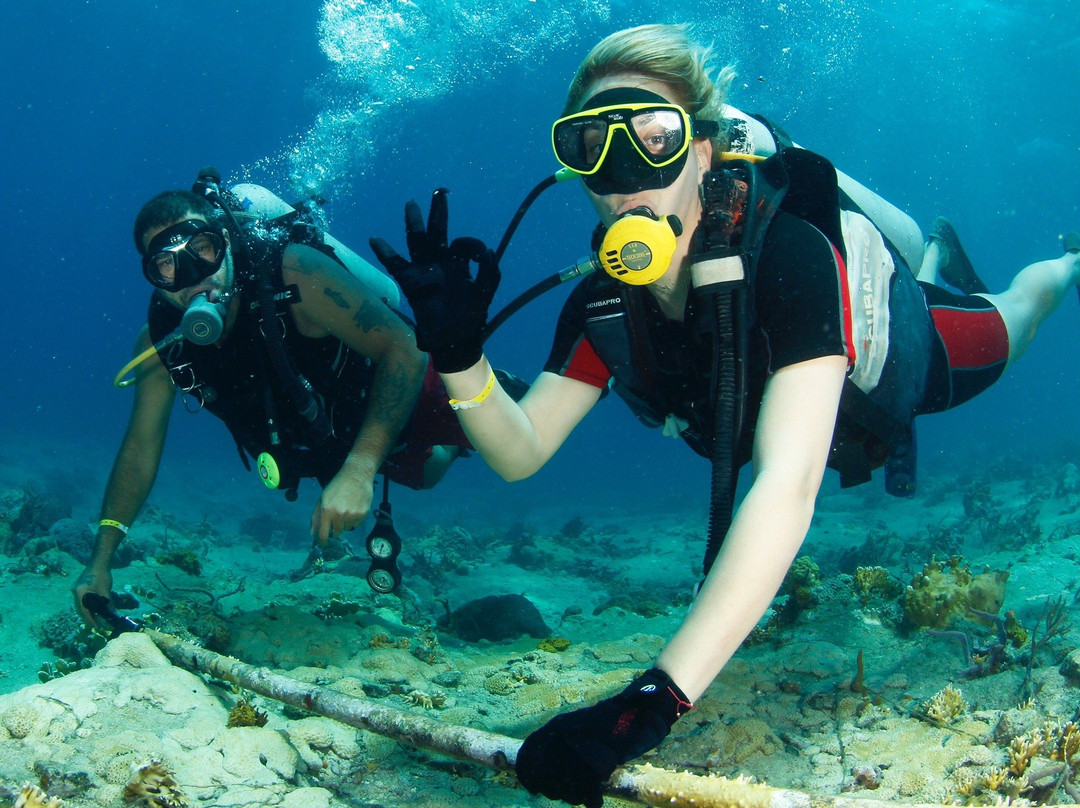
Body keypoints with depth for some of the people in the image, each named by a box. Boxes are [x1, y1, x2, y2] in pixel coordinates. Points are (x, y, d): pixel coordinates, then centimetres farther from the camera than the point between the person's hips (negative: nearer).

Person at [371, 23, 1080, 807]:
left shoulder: (789, 255, -50)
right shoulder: (603, 303, -32)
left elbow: (789, 485, -62)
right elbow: (519, 451, -27)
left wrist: (654, 700, -71)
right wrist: (459, 355, -48)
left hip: (920, 351, -4)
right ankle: (939, 253, 67)